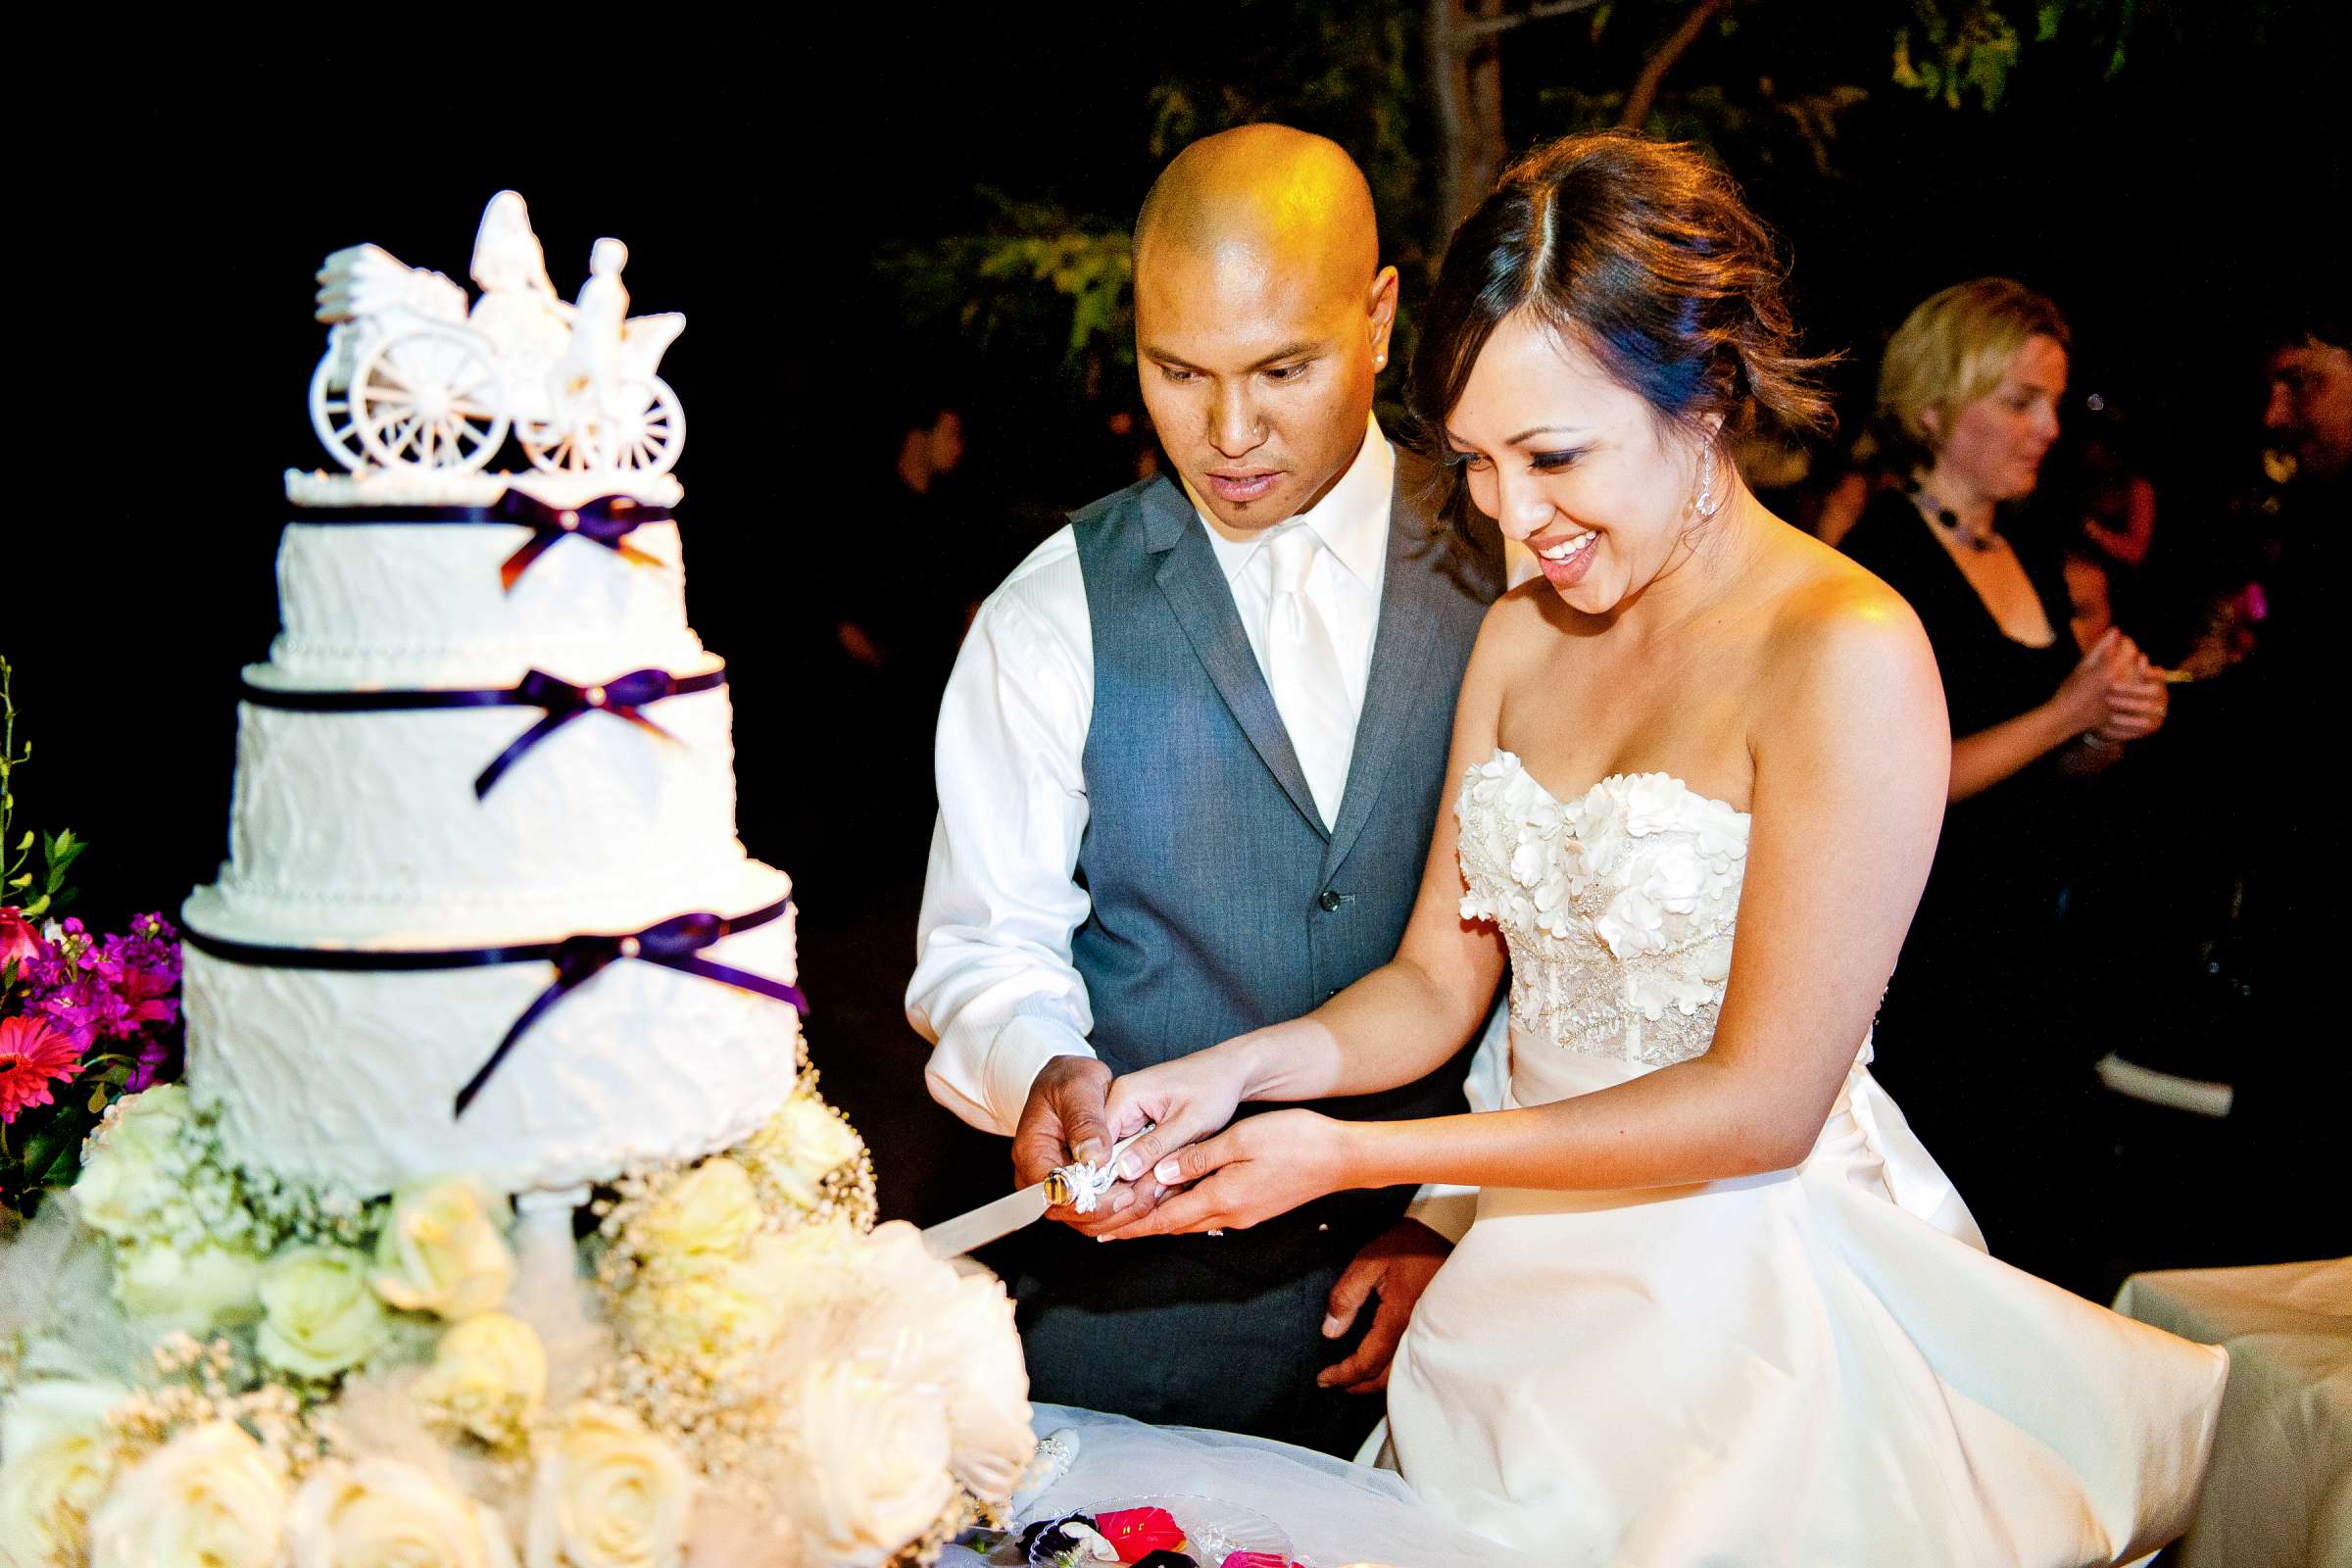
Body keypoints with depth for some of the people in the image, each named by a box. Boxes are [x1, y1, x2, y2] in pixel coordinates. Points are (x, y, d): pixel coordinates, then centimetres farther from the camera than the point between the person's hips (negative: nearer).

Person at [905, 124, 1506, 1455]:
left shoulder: (1511, 574, -1)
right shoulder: (1051, 622, -3)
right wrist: (1042, 1072, -24)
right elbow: (989, 947, -3)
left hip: (1450, 1266, 1)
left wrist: (1464, 1217, -5)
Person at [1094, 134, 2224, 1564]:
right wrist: (1243, 1069, -14)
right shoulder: (1522, 635, 4)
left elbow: (1762, 1104, -20)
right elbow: (1437, 981, 6)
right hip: (1532, 1276, 6)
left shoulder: (1850, 655, -19)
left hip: (1757, 1303, -6)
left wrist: (1347, 1157, -20)